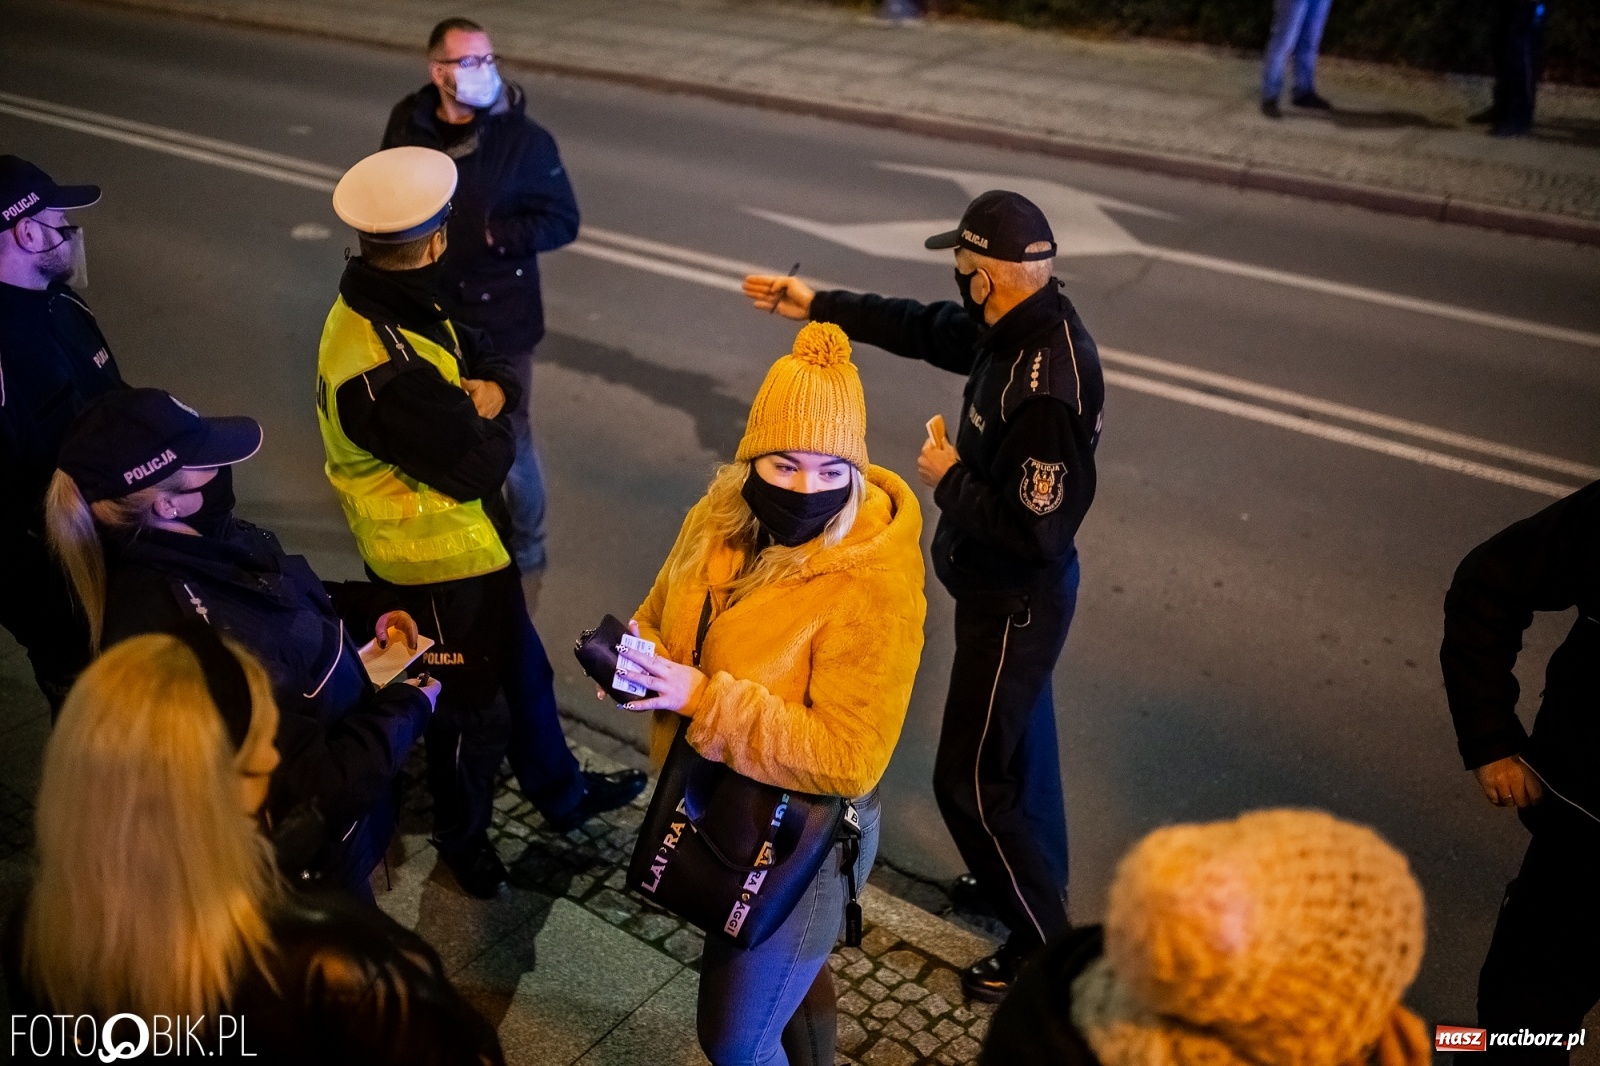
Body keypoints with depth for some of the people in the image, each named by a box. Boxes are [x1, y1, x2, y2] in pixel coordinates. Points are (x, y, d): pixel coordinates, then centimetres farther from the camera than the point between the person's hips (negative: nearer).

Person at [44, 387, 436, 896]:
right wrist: (410, 706, -20)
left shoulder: (204, 541, -10)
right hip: (306, 862, -8)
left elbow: (290, 603, 14)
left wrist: (368, 612, -2)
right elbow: (321, 779, -33)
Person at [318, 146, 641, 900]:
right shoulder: (386, 370, -36)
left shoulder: (391, 305, -5)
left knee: (522, 668, 25)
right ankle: (463, 841, 39)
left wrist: (490, 392, -16)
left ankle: (559, 792, 48)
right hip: (436, 559, -9)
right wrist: (491, 424, -9)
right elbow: (479, 469, -29)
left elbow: (484, 358, 6)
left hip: (467, 538, 9)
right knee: (471, 705, 13)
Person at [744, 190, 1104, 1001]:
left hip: (1014, 604, -9)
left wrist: (951, 481, -19)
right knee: (1018, 737, 27)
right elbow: (925, 329, 10)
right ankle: (1032, 876, 51)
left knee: (969, 779, 5)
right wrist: (817, 305, 12)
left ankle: (1043, 942, 24)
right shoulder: (1017, 325, -7)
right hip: (1006, 593, 9)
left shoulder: (1046, 386, -34)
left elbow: (1035, 531, -33)